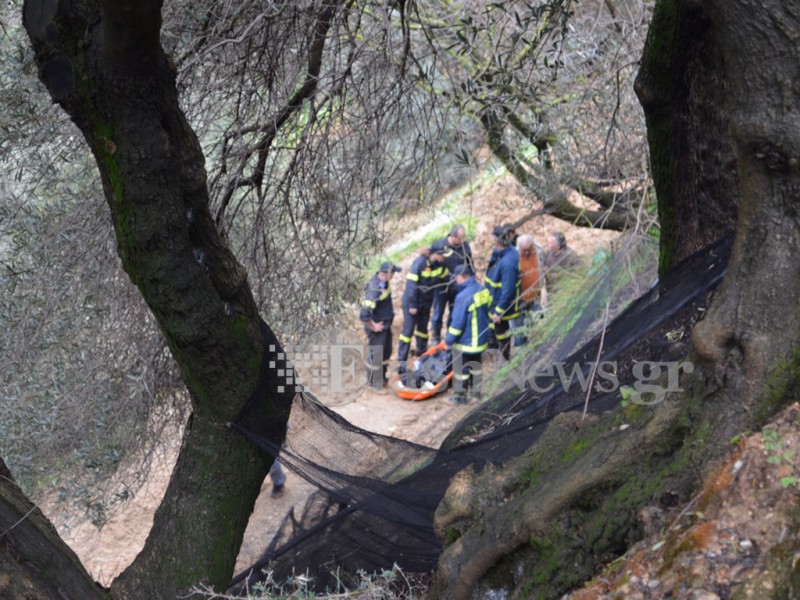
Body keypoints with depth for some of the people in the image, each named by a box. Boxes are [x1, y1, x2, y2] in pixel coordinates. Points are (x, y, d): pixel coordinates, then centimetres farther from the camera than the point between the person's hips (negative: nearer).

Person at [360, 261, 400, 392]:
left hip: (385, 325, 9)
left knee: (386, 352, 24)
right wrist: (373, 327, -21)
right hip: (377, 329, -9)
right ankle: (374, 384, 24)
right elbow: (364, 315, -36)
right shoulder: (375, 291, -34)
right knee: (376, 356, 7)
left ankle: (381, 378, 42)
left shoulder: (382, 281, -6)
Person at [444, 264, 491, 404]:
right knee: (476, 366, 22)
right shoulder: (483, 291, -3)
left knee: (461, 370, 9)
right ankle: (476, 392, 33)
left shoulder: (463, 296, -26)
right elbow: (487, 313, 10)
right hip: (481, 339, 7)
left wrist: (449, 340, -10)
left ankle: (459, 395, 20)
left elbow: (457, 322, -22)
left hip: (465, 341, -7)